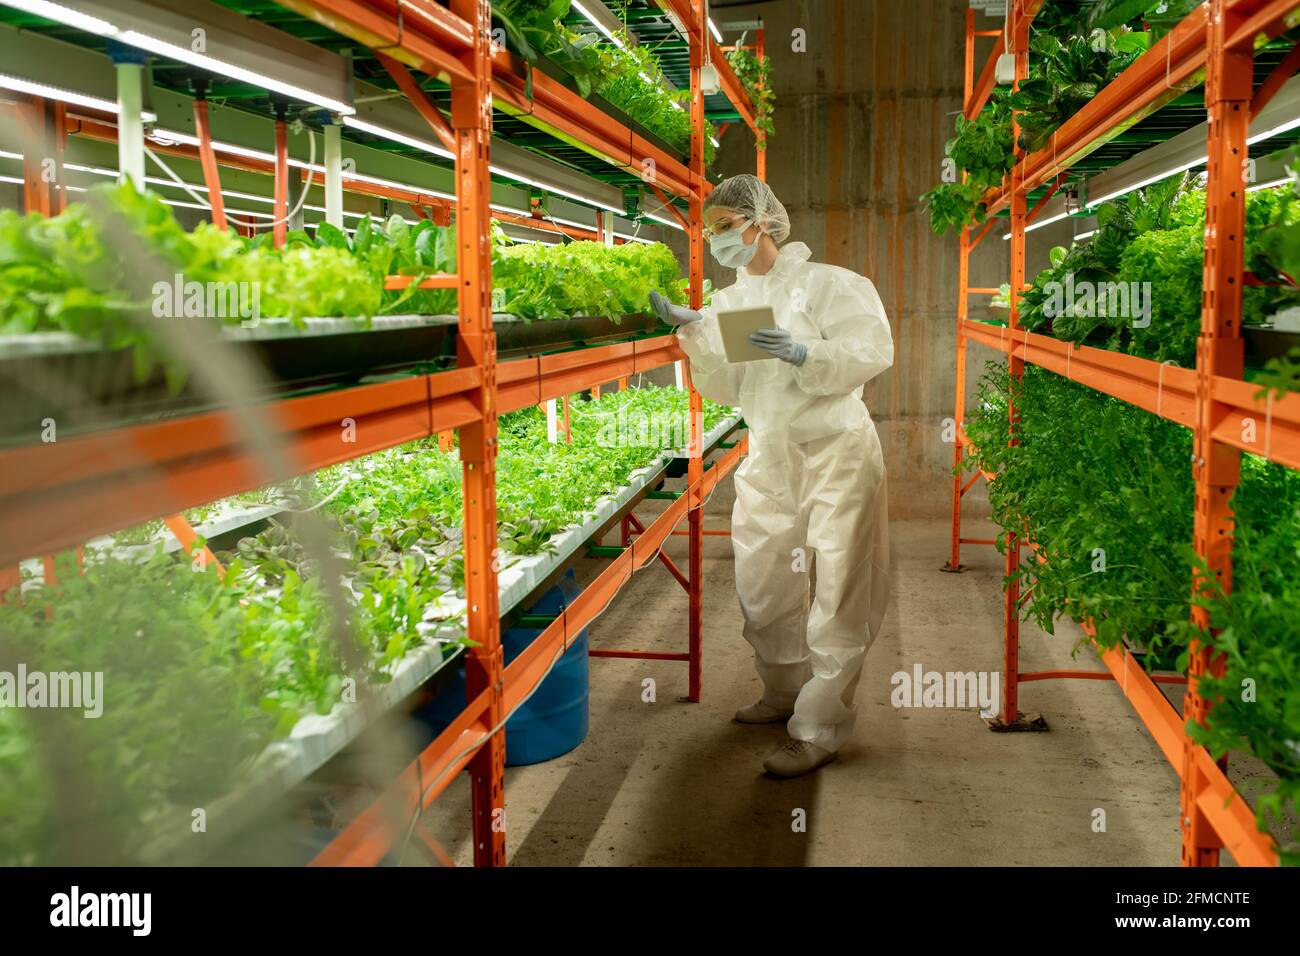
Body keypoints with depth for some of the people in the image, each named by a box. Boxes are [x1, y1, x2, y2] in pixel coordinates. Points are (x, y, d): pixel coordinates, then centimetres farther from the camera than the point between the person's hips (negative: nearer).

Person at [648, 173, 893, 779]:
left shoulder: (829, 284, -6)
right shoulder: (728, 302, 11)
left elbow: (872, 352, -15)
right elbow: (727, 387, 7)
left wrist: (803, 354, -27)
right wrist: (693, 333, -5)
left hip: (836, 453, -6)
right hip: (768, 457, 7)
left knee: (836, 594, -3)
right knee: (762, 586, 13)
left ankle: (819, 729, 3)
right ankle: (785, 693, 34)